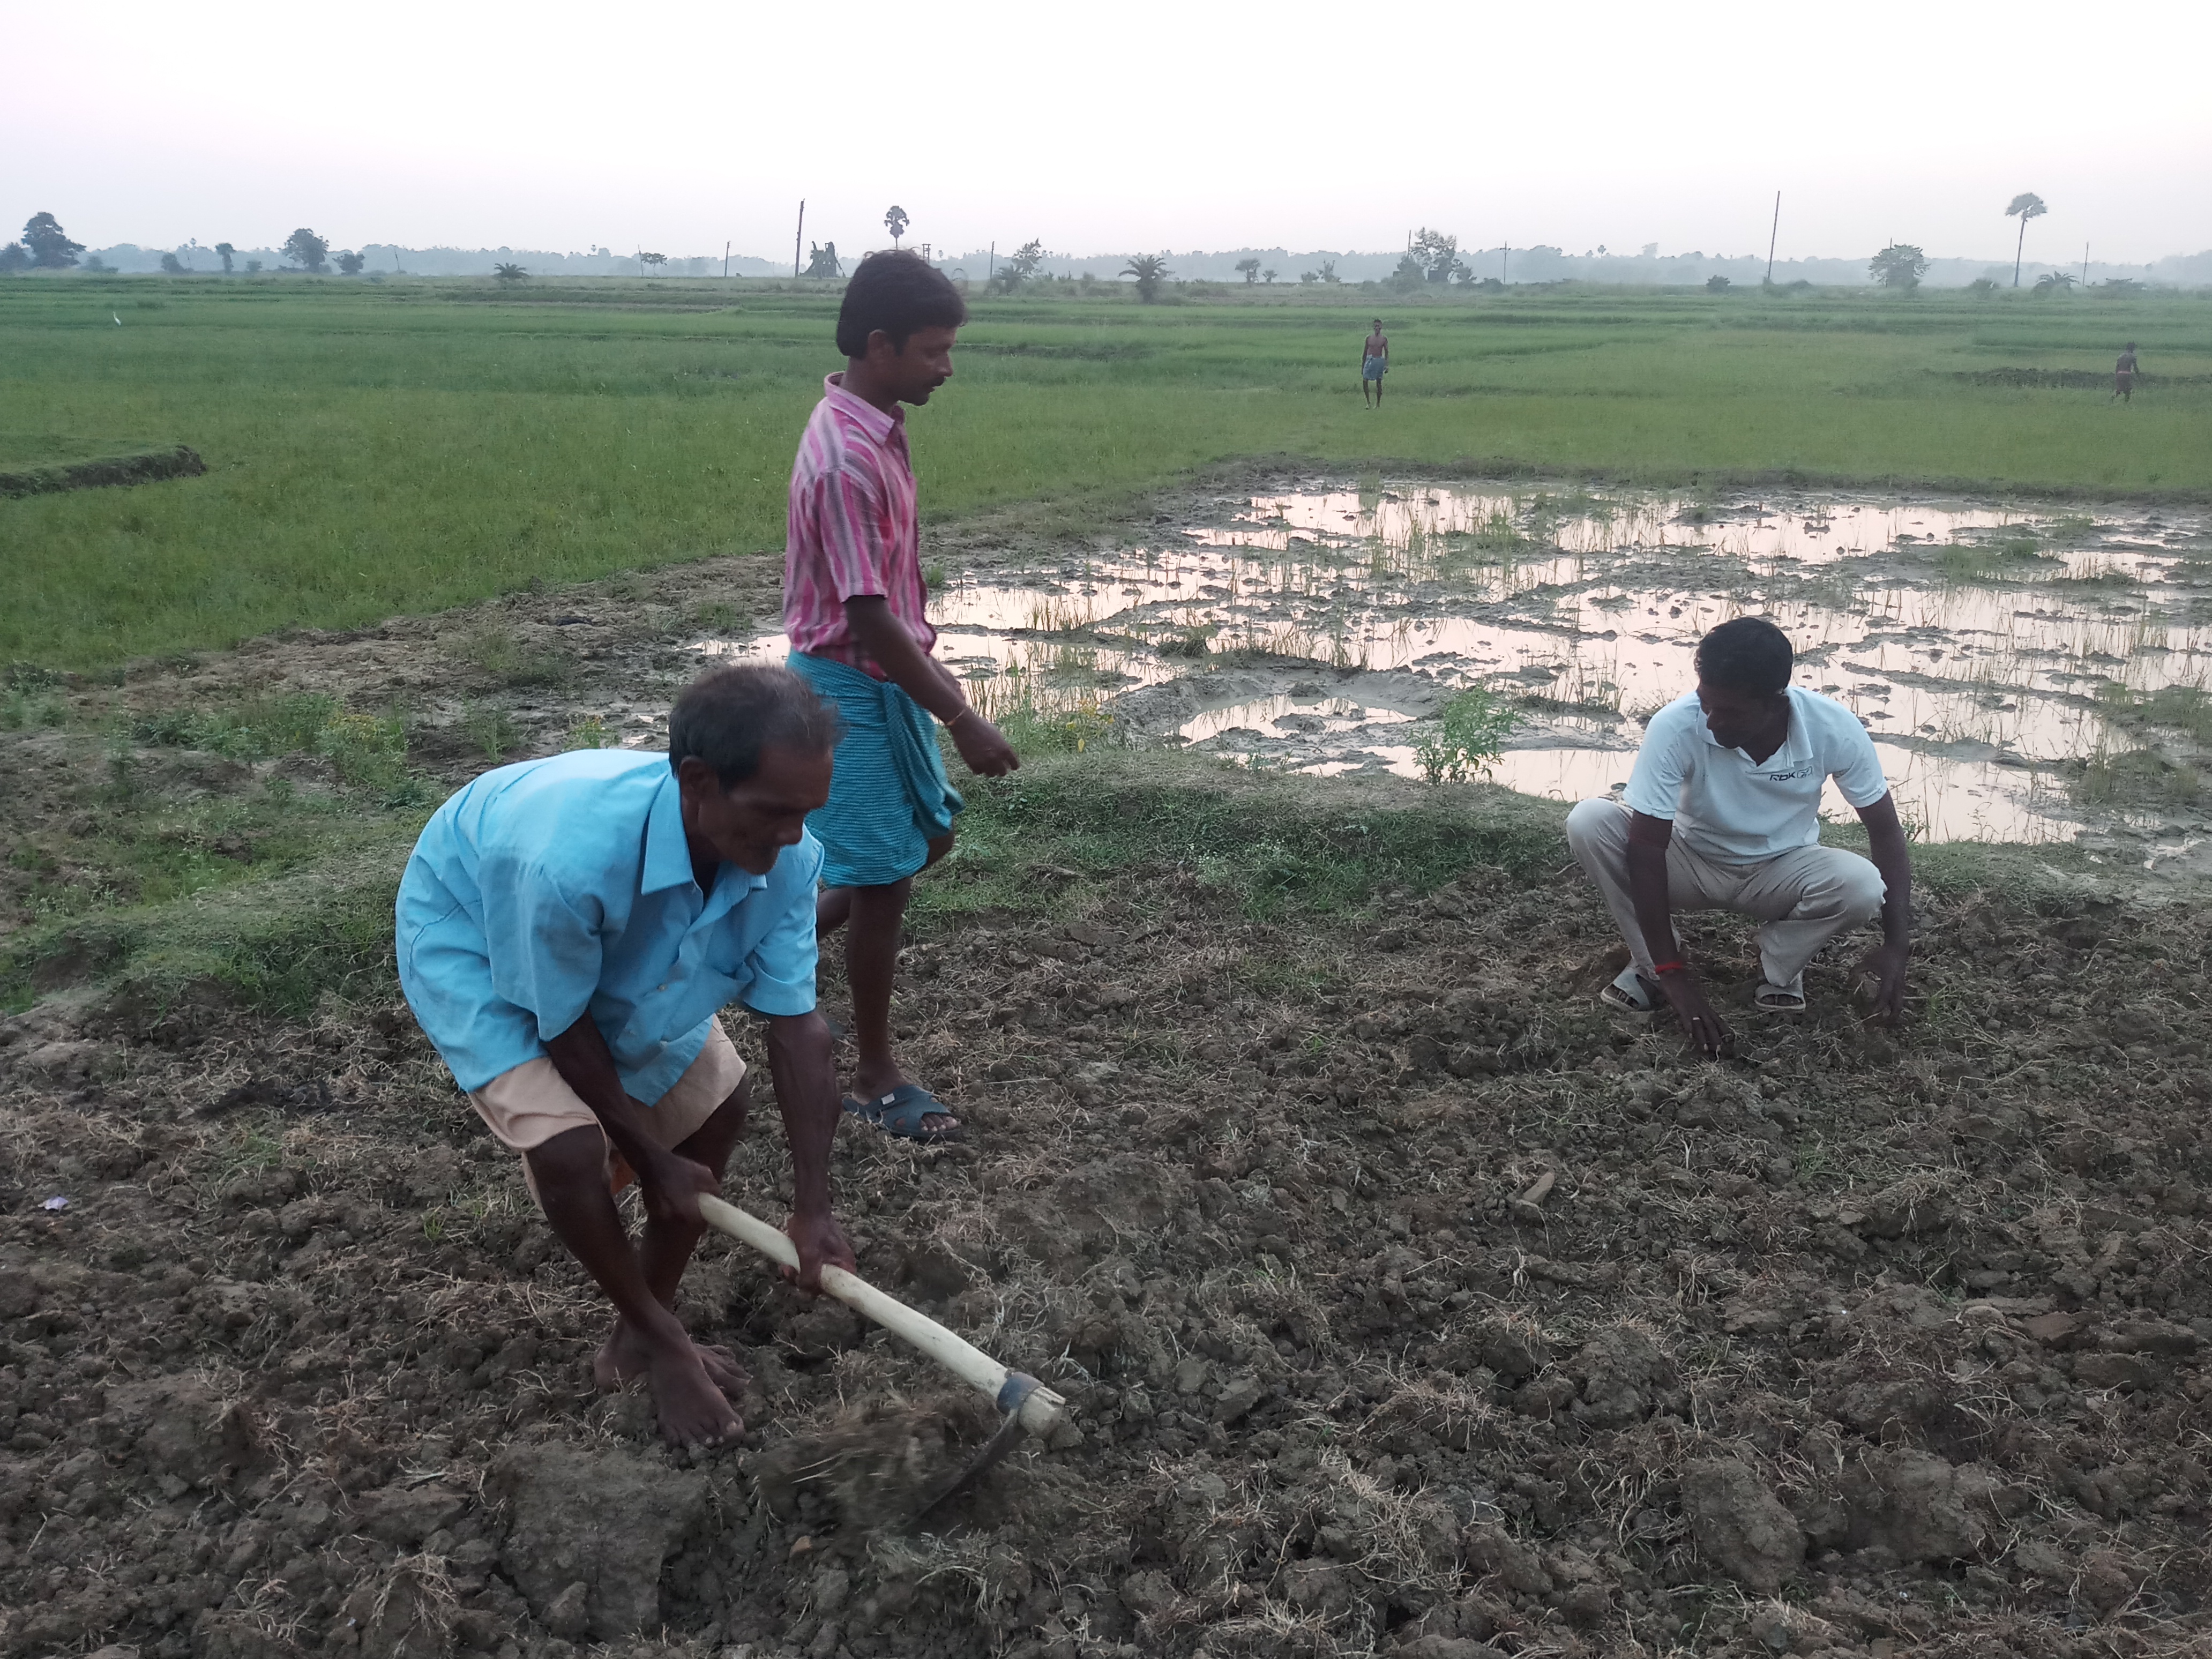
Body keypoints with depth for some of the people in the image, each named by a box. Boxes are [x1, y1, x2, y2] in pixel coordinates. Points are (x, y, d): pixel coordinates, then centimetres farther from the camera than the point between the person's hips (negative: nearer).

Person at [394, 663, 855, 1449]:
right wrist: (653, 1160, -15)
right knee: (570, 1144, -22)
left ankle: (643, 1333, 26)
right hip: (472, 937, -6)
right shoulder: (571, 858, -45)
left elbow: (798, 1028, -20)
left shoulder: (785, 857, -29)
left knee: (715, 1105, 5)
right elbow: (564, 1031, -28)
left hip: (624, 952, 6)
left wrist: (812, 1207, -21)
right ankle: (658, 1339, 6)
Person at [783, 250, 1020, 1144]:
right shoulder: (846, 459, -26)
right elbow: (866, 617, -26)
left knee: (928, 836, 20)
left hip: (889, 678, 9)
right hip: (854, 686, -9)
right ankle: (875, 1077, 16)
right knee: (883, 877, 1)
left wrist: (935, 676, 20)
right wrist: (961, 718, -22)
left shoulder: (874, 428, 5)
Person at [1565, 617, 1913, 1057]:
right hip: (1692, 863, 0)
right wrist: (1672, 973, -31)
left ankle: (1778, 965, 0)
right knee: (1589, 822, -29)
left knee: (1861, 887, -32)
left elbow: (1885, 830, -13)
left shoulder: (1833, 728, -25)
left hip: (1781, 872, 1)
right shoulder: (1675, 727, -30)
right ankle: (1651, 963, -7)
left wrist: (1897, 942, -23)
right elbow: (1646, 848, -29)